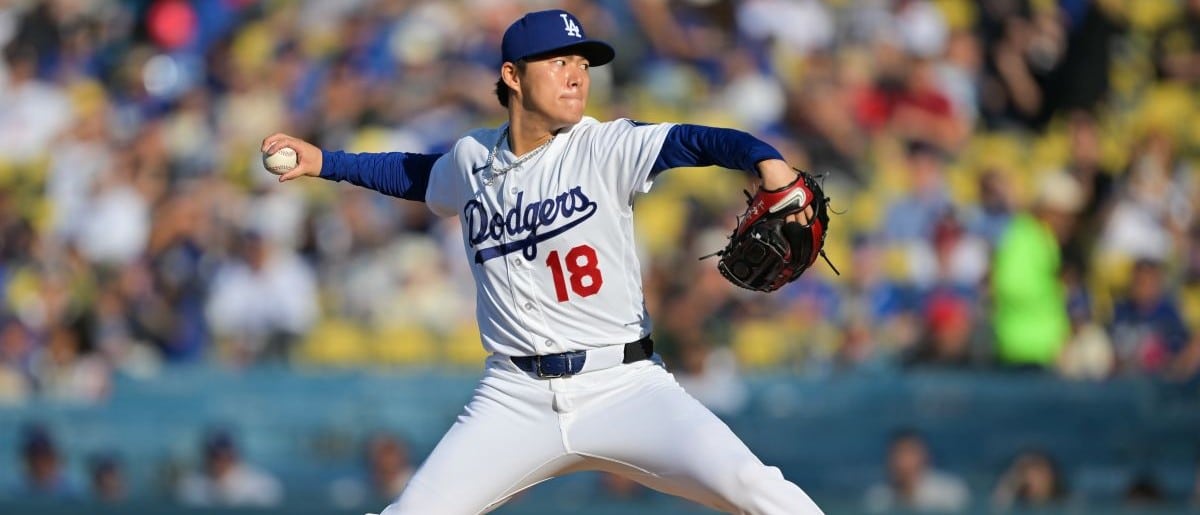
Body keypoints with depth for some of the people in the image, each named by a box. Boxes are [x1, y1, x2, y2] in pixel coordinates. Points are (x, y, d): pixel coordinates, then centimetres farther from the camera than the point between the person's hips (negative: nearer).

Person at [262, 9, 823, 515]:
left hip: (623, 386, -3)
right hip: (517, 399, 3)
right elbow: (420, 175, 31)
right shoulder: (473, 159, 8)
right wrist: (321, 161, 27)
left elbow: (694, 141, -20)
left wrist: (766, 160, -39)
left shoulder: (606, 148, -4)